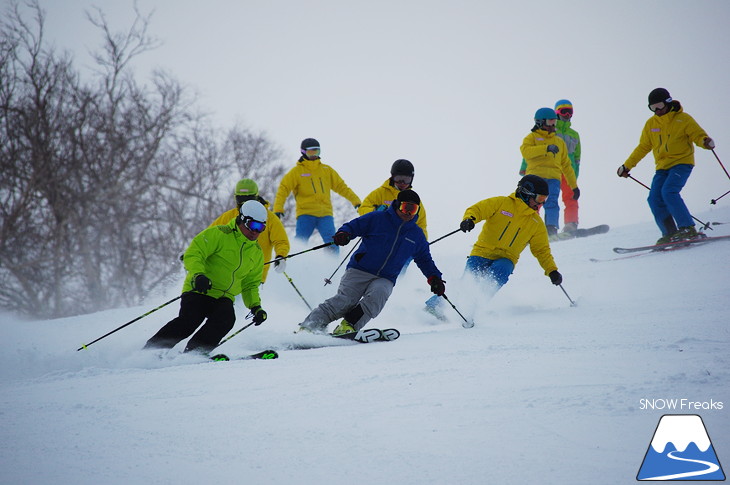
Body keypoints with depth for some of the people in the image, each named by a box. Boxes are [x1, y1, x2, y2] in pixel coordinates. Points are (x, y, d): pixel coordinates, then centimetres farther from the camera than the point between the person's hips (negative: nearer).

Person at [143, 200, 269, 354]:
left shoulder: (257, 253, 16)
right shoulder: (219, 234, -4)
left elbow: (250, 285, 24)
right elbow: (194, 253, -13)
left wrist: (255, 306, 8)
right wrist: (198, 274, -31)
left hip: (224, 298, 5)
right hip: (199, 290, -5)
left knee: (226, 318, -27)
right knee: (188, 321, -25)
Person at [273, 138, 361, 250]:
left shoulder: (326, 170, 17)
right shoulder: (297, 171, 7)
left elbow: (341, 186, 22)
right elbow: (284, 189, 2)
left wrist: (356, 201, 16)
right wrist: (278, 209, -11)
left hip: (325, 214, 2)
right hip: (306, 214, -2)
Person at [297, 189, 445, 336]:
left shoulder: (417, 234, 15)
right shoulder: (377, 219, 3)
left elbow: (425, 259, 25)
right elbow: (353, 226, 4)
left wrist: (434, 278, 11)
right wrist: (343, 234, -19)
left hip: (385, 279, 3)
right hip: (359, 270, -2)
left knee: (378, 294, -32)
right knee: (344, 300, -22)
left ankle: (348, 326, -36)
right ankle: (309, 326, -21)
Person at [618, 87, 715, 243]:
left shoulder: (683, 119, -2)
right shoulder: (651, 124, 11)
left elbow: (698, 135, -4)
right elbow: (643, 147, 20)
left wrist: (706, 142, -28)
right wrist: (627, 166, 19)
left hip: (682, 163, -6)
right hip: (662, 167, 6)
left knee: (668, 192, -26)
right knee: (655, 199, -10)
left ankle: (688, 229, -23)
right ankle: (670, 234, -2)